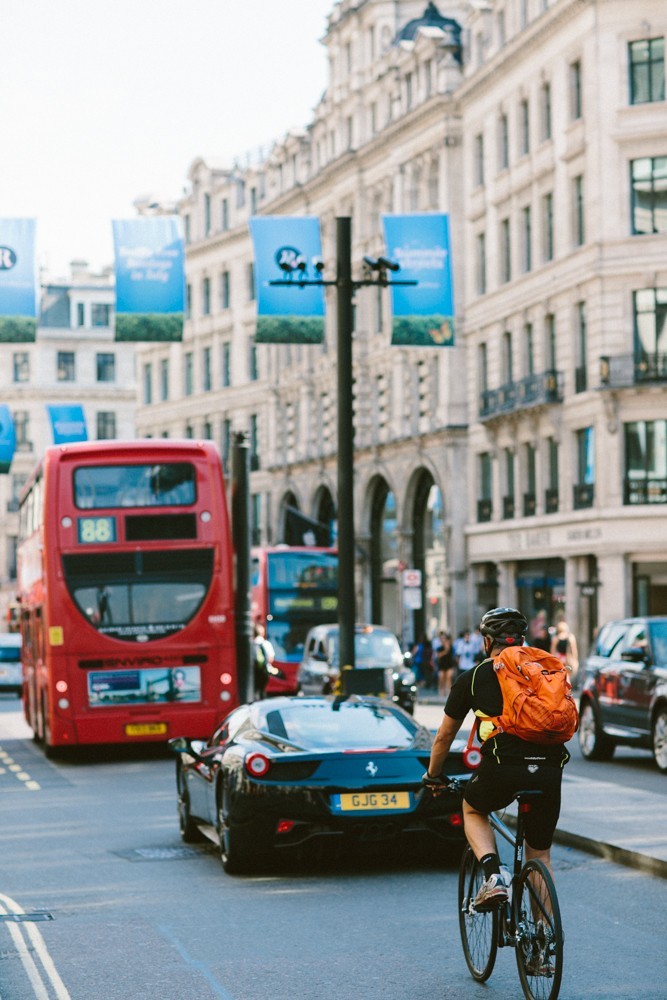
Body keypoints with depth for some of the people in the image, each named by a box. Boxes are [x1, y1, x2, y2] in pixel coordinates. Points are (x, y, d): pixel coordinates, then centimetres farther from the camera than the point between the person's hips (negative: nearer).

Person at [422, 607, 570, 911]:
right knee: (540, 856, 20)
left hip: (501, 771, -2)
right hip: (549, 770, 3)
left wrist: (433, 776, 38)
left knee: (472, 809, 30)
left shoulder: (472, 678, 14)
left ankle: (492, 874, 6)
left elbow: (444, 736, 22)